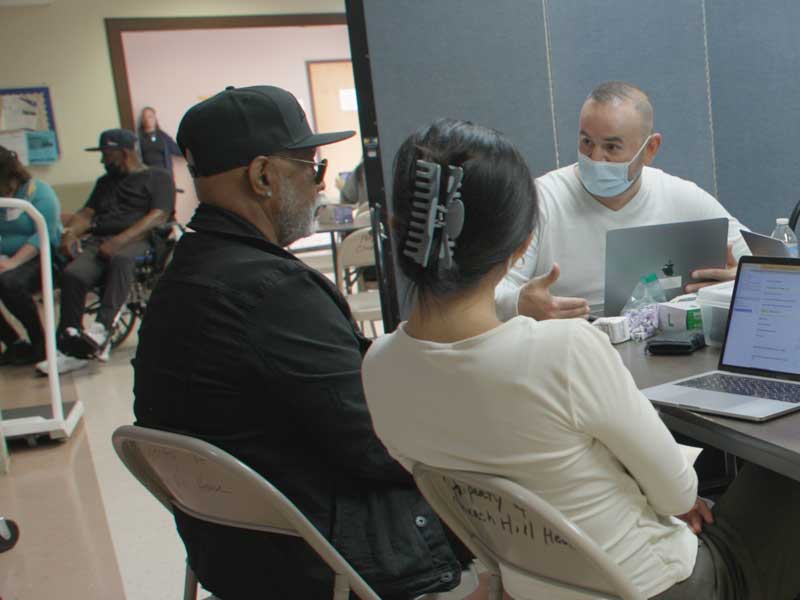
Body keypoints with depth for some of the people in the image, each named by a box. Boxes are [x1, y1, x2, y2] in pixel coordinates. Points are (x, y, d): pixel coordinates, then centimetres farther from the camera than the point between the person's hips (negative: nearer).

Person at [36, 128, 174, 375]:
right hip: (97, 241, 5)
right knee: (73, 274, -27)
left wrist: (120, 240, -19)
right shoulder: (105, 182, 34)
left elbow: (158, 216, -5)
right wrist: (70, 232, -3)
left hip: (136, 241, -5)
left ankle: (102, 327, -46)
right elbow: (87, 213, 22)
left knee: (121, 259, -40)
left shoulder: (157, 177, 12)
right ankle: (71, 348, -26)